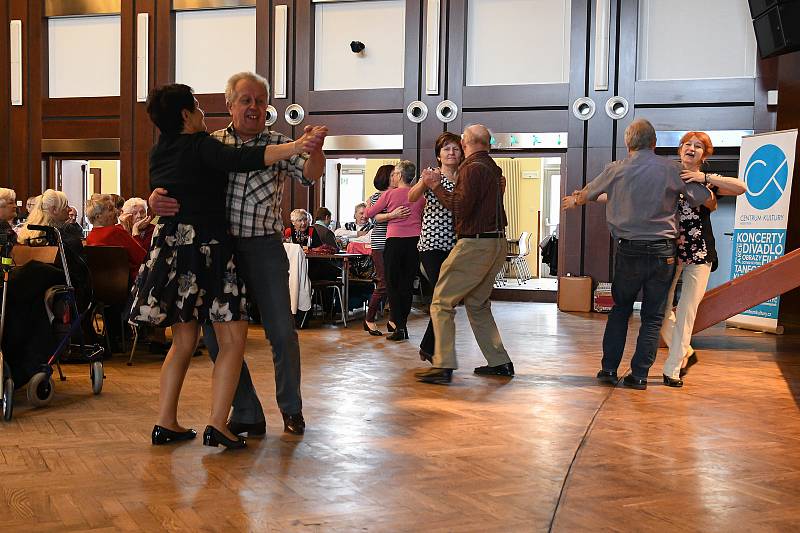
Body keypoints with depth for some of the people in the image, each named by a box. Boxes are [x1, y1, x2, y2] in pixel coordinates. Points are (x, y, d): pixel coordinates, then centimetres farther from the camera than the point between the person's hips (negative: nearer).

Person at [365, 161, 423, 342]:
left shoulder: (389, 194, -4)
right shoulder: (419, 196, 5)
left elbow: (369, 213, 6)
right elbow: (423, 217, 17)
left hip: (395, 241, -3)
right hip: (415, 240, 4)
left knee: (393, 284, 4)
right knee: (407, 284, 10)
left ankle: (399, 327, -2)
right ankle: (402, 325, 15)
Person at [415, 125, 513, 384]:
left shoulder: (472, 168, -11)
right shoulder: (493, 168, 17)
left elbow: (461, 207, -18)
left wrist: (436, 187, -8)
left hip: (475, 244, -9)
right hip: (497, 243, 9)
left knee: (442, 302, -6)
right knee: (477, 304, 18)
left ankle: (443, 365, -12)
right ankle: (500, 361, 18)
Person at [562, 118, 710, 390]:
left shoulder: (616, 170, 0)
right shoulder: (670, 169, -4)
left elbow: (587, 194, 17)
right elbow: (703, 198, -2)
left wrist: (573, 201, 39)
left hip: (628, 252, 1)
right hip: (663, 252, -1)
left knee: (620, 309, 17)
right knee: (653, 316, 8)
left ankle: (609, 368, 16)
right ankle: (639, 374, 8)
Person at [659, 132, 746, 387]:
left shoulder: (709, 181, 6)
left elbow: (741, 187, -11)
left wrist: (704, 178, -16)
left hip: (699, 253, -1)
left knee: (686, 312, -3)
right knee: (662, 310, -1)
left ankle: (672, 369, 5)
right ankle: (686, 353, 23)